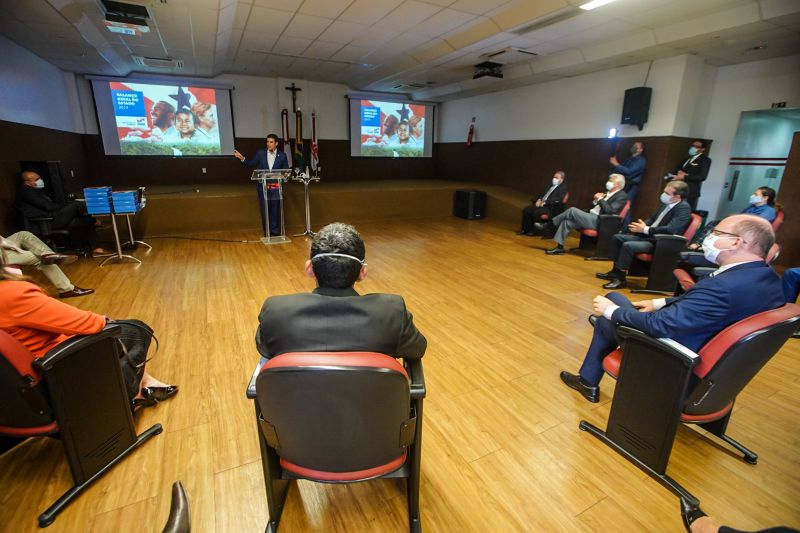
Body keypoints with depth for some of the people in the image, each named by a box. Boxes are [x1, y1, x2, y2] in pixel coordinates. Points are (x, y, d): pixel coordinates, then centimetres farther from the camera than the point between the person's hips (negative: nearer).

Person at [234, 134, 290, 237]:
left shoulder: (282, 156, 3)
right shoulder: (260, 153, 7)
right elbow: (252, 164, 13)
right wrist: (242, 158, -1)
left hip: (276, 187, -1)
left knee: (275, 209, 3)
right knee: (264, 209, 5)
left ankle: (275, 231, 13)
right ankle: (266, 232, 14)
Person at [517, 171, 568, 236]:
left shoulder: (563, 187, -4)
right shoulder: (552, 185, 19)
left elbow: (559, 199, -17)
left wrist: (545, 202, -22)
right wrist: (539, 200, -2)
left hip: (551, 208, -8)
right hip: (541, 203, 8)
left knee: (536, 213, -32)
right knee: (526, 210, -12)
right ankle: (526, 229, -6)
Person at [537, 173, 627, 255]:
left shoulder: (621, 196, -2)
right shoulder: (608, 193, 24)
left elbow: (610, 211, -18)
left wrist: (600, 199, -13)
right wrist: (596, 200, 4)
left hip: (599, 221, -9)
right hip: (591, 218, 9)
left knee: (572, 210, -22)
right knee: (567, 221, -11)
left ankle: (548, 225, -13)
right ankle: (559, 247, -11)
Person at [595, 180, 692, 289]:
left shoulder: (684, 208, -15)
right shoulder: (666, 203, 9)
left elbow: (670, 230, -25)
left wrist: (645, 229, -22)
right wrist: (642, 226, -3)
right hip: (648, 236, 9)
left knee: (628, 245, -29)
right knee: (617, 238, 4)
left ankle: (620, 278, -17)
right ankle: (615, 271, 8)